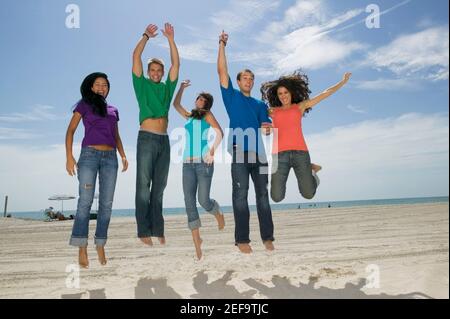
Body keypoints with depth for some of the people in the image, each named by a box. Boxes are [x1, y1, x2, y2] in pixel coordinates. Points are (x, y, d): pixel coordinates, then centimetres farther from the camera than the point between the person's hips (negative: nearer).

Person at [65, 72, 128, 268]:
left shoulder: (113, 110, 20)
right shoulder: (84, 105, 9)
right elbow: (71, 130, 3)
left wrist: (123, 156, 6)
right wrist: (69, 156, -9)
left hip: (110, 157, 4)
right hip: (89, 154, -3)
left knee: (106, 203, 0)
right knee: (85, 202, -8)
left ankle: (100, 247, 6)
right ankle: (82, 250, -5)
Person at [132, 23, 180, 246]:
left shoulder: (167, 88, 18)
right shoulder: (142, 85, 11)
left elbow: (176, 63, 13)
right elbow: (136, 56, 6)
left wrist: (170, 39, 12)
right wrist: (146, 36, 11)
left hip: (164, 140, 4)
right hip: (147, 138, -4)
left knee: (159, 187, 5)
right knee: (143, 186, -6)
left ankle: (158, 230, 9)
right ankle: (144, 231, -4)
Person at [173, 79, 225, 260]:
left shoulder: (207, 115, 6)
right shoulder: (189, 116, 21)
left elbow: (220, 133, -9)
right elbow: (176, 104, 33)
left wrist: (212, 151, -21)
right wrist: (181, 88, 26)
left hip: (204, 162, -5)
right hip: (188, 163, 5)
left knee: (204, 201, -8)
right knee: (189, 203, -3)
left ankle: (219, 214, 27)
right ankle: (196, 242, 5)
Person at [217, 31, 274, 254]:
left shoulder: (260, 105, 22)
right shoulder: (232, 96, 13)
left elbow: (265, 126, 16)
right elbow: (222, 72, 4)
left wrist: (267, 128, -8)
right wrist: (222, 46, 2)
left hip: (259, 153, 4)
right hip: (240, 152, -4)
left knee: (263, 195, 4)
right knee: (240, 196, -6)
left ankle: (267, 237, 9)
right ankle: (242, 239, -2)